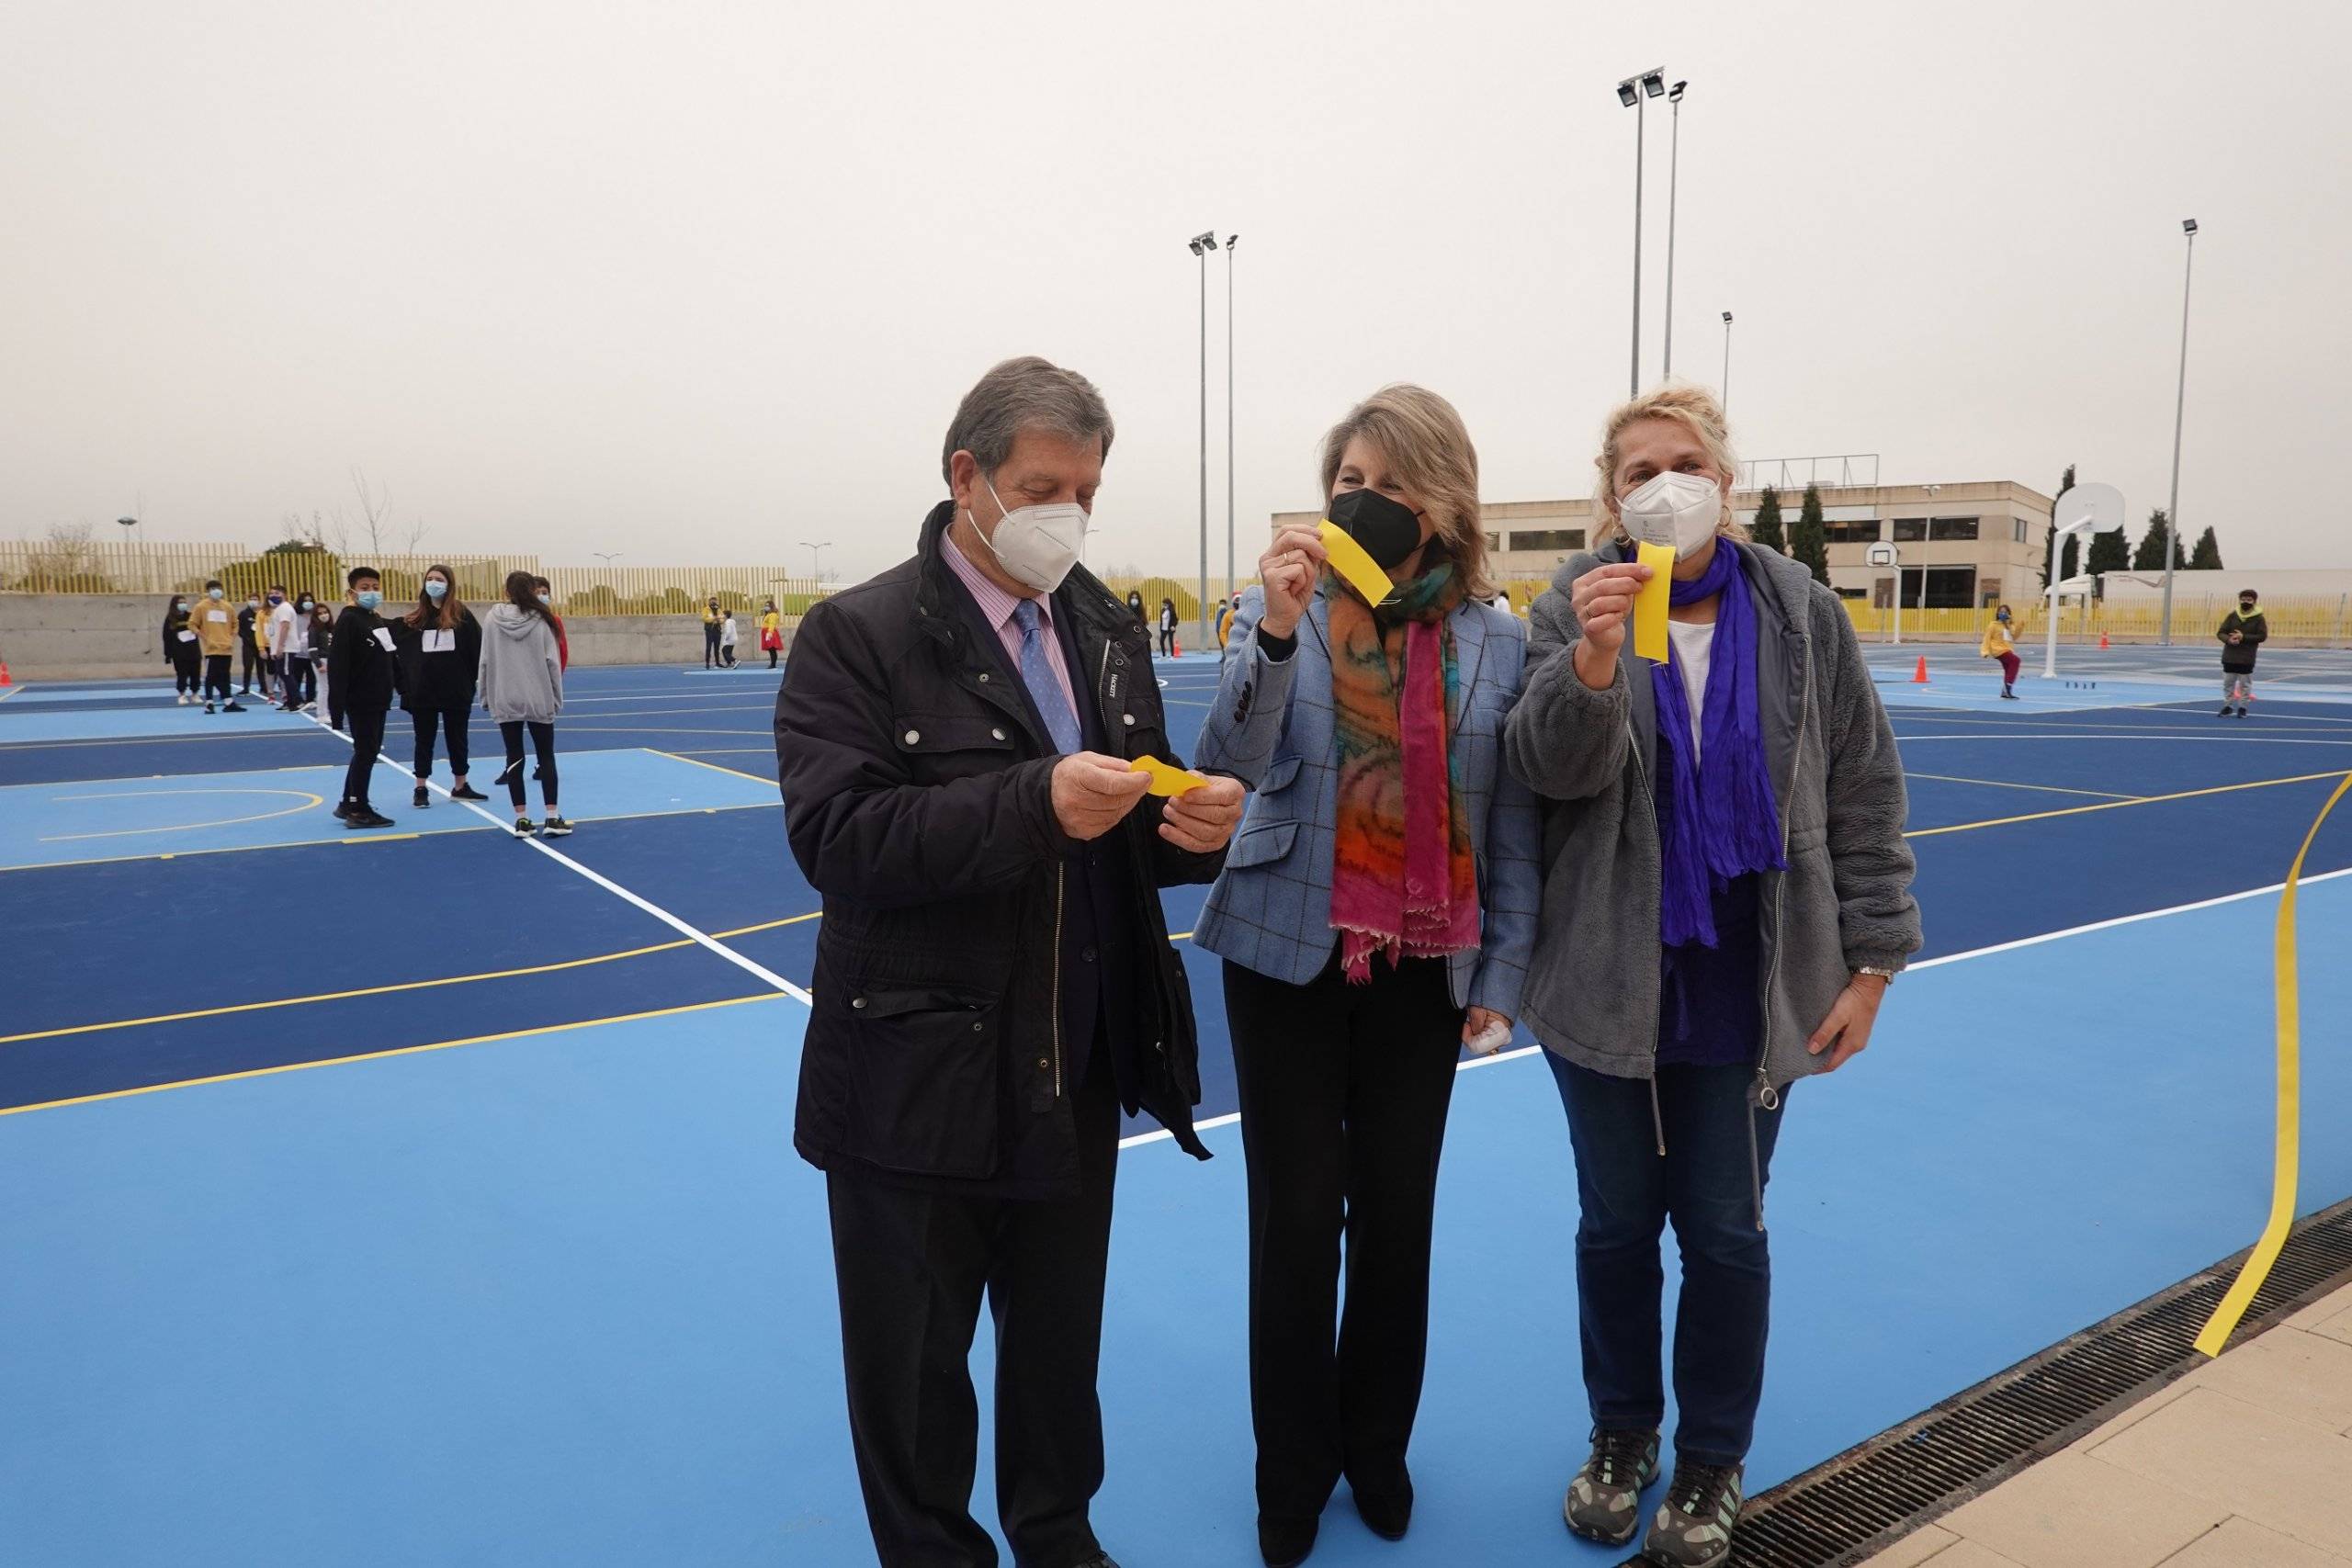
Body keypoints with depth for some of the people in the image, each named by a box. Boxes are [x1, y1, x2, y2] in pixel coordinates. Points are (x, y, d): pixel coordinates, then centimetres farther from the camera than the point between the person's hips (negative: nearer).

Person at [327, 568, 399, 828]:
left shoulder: (378, 621, 14)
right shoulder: (348, 620, -12)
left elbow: (392, 660, 17)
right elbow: (337, 666, -19)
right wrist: (336, 705, -23)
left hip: (378, 700, 8)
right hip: (360, 700, -8)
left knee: (368, 752, 14)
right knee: (365, 752, -4)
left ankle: (347, 804, 26)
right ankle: (359, 811, 3)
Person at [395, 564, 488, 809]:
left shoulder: (461, 615, -2)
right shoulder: (414, 619, 5)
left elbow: (478, 649, -4)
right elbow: (400, 652, 5)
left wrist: (472, 681, -8)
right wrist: (404, 685, -5)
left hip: (456, 691, -1)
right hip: (422, 692, 1)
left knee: (457, 739, 10)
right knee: (424, 740, 8)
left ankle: (461, 788, 23)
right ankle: (421, 790, 15)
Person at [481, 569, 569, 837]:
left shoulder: (494, 617, -2)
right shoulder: (541, 619, -6)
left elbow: (486, 660, 0)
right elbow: (552, 662, -5)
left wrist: (486, 696, 9)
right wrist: (556, 697, 4)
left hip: (505, 701, 1)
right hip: (539, 699, -1)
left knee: (514, 758, 7)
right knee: (546, 756, 8)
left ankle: (522, 820, 6)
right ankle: (552, 818, 4)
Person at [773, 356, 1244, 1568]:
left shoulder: (1108, 630, 8)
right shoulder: (856, 636, -11)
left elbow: (1137, 837, 10)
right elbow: (835, 837, -23)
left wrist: (1199, 823, -14)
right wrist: (1035, 802, -31)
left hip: (1078, 1076, 5)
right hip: (918, 1087, -5)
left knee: (1061, 1343, 23)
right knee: (913, 1369, 15)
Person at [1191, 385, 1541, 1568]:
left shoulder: (1495, 641, -2)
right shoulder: (1281, 611, -5)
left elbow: (1514, 825, 2)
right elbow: (1227, 766, -18)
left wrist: (1503, 973, 1)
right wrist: (1275, 630, -30)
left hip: (1425, 967, 2)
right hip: (1289, 954, -1)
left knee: (1397, 1214, 13)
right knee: (1295, 1218, 5)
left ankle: (1378, 1450, 35)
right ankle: (1293, 1470, 27)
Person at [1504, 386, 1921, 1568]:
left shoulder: (1801, 617, -1)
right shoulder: (1575, 607, -4)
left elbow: (1862, 797, 2)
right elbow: (1551, 769, -17)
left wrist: (1871, 958, -1)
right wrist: (1593, 661, -35)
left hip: (1748, 987, 0)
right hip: (1608, 984, 0)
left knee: (1725, 1230, 11)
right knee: (1615, 1223, 14)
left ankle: (1712, 1463, 32)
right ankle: (1621, 1436, 35)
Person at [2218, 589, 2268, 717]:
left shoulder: (2259, 618, -4)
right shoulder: (2232, 615, 2)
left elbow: (2262, 636, -9)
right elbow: (2221, 633, 2)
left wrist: (2243, 637, -19)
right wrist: (2228, 639, -19)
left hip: (2247, 659, -2)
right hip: (2230, 656, 2)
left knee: (2245, 684, 4)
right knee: (2228, 682, 8)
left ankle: (2242, 707, 13)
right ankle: (2227, 706, 18)